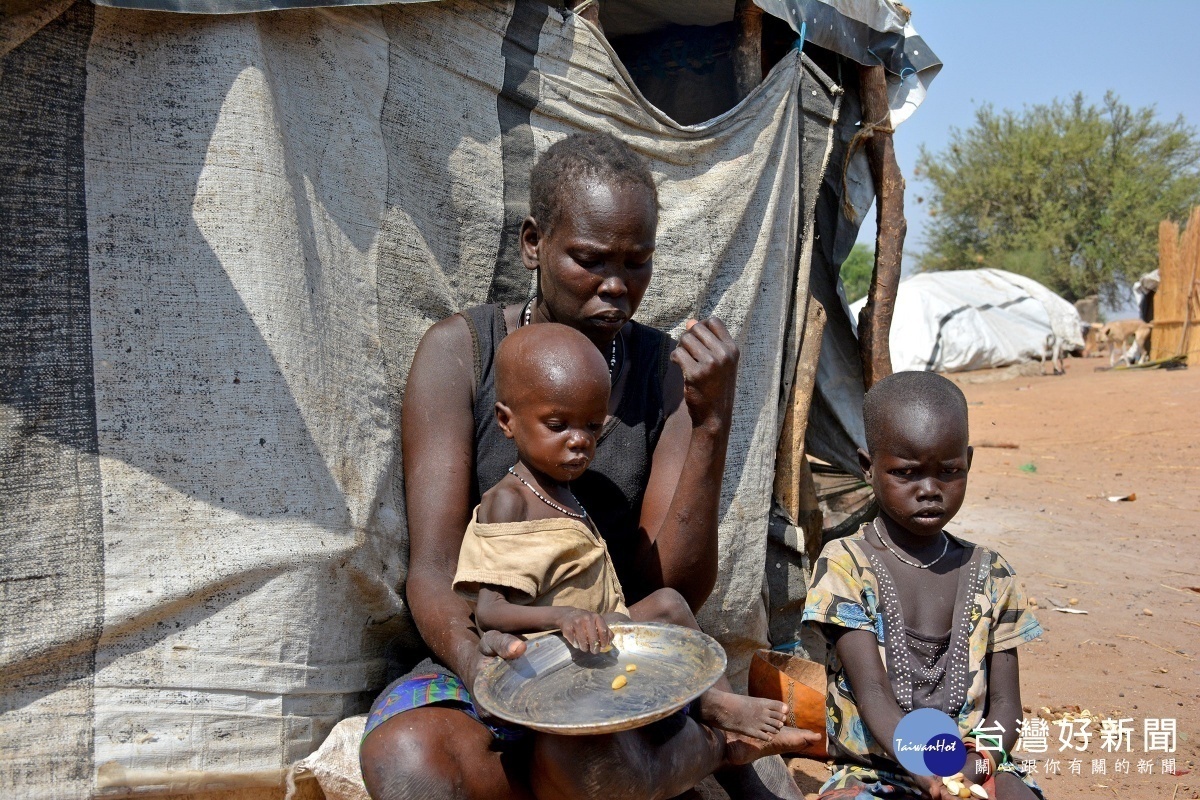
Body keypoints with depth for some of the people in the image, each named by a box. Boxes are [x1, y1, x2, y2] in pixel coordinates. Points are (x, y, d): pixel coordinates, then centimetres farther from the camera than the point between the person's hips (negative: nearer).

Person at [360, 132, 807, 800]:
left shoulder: (671, 371, -2)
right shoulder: (460, 351, -6)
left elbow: (677, 590, -8)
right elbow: (433, 568, -11)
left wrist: (713, 426, -19)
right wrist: (469, 652, -34)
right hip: (497, 659, 2)